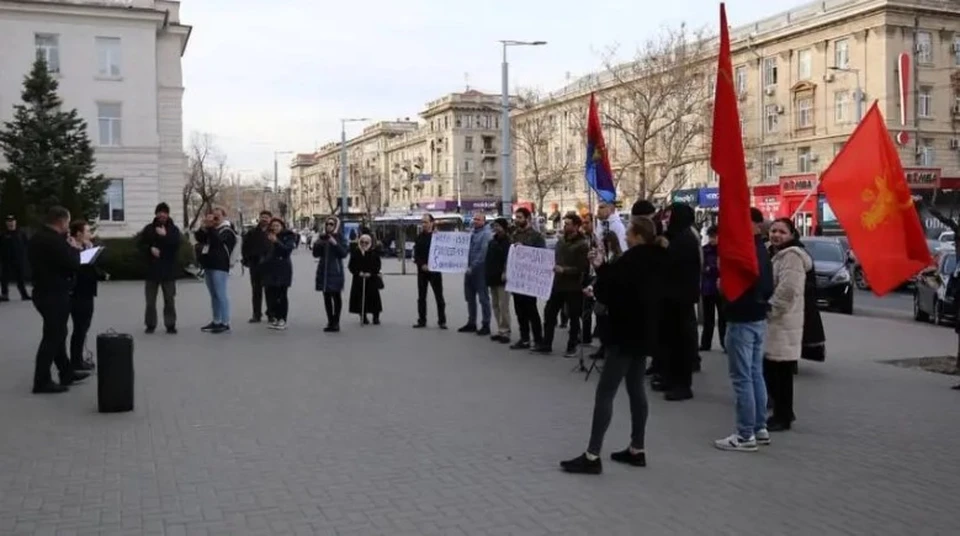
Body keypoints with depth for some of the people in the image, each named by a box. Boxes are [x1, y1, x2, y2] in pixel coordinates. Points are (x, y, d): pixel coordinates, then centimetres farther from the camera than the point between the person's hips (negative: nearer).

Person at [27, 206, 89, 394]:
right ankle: (42, 381, 1)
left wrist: (69, 249, 8)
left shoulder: (37, 238, 10)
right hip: (54, 295, -10)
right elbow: (73, 265, -22)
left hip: (44, 292, 10)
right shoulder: (55, 241, -21)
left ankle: (66, 373, 28)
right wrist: (74, 249, -5)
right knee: (53, 336, -3)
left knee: (56, 334, 17)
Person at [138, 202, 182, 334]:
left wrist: (165, 235, -21)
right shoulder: (149, 228, 6)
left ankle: (170, 324, 9)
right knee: (150, 300, 5)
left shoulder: (173, 229, 3)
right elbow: (139, 244, 4)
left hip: (168, 269, -1)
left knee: (169, 300, 3)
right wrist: (150, 249, -12)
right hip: (151, 268, 1)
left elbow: (176, 244, -12)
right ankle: (150, 324, 13)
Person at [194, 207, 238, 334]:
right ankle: (216, 321, 21)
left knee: (221, 294, -10)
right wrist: (204, 227, -7)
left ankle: (225, 323, -9)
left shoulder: (226, 230, -5)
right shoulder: (210, 229, 19)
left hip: (219, 266, -9)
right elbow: (199, 238, 7)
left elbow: (217, 240, -22)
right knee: (213, 295, 13)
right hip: (208, 265, 9)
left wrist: (210, 227, -24)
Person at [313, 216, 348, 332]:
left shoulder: (339, 237, -1)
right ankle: (330, 322, 14)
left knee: (336, 296, -2)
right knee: (326, 297, 6)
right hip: (323, 270, 4)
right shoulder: (322, 237, 10)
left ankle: (335, 323, 5)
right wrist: (317, 244, -7)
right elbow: (316, 254, 10)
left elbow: (344, 253, -9)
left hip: (335, 271, -4)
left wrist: (335, 244, -20)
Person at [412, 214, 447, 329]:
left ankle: (442, 321, 3)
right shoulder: (419, 238, 9)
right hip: (422, 270, 4)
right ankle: (422, 320, 13)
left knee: (439, 296, -2)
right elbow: (416, 255, 3)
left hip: (434, 270, -4)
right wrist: (422, 265, -12)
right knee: (421, 297, 6)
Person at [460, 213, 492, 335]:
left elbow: (483, 253, -18)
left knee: (483, 298, -1)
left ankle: (486, 325, 5)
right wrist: (468, 265, 9)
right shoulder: (473, 232, 13)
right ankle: (471, 323, 23)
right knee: (470, 297, 13)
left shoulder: (486, 234, -12)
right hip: (470, 269, 8)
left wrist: (473, 267, -18)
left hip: (480, 269, -8)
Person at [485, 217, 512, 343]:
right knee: (496, 305, 11)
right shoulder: (492, 241, 14)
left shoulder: (508, 242, -10)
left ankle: (505, 331, -2)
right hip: (493, 277, 8)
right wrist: (487, 272, 9)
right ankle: (500, 330, 18)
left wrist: (505, 273, -22)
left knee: (503, 306, -6)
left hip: (502, 278, -8)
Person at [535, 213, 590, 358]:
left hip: (573, 287, -7)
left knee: (574, 317, 6)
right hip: (557, 284, 7)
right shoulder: (561, 241, 10)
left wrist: (564, 270, -25)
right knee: (549, 313, 8)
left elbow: (583, 268, -18)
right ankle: (546, 344, 17)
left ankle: (572, 347, 17)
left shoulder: (582, 245, -11)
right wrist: (553, 267, 2)